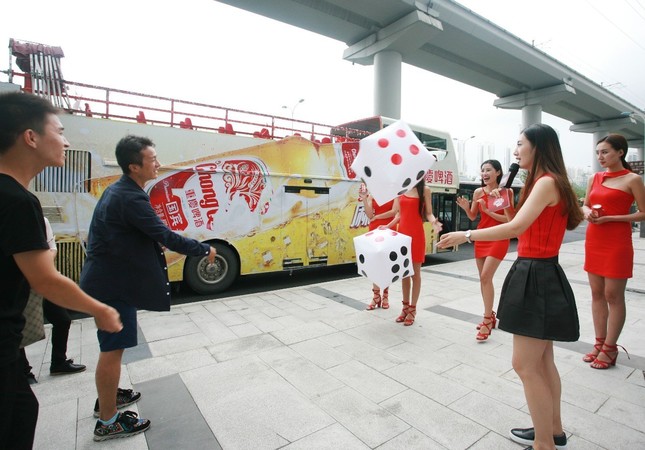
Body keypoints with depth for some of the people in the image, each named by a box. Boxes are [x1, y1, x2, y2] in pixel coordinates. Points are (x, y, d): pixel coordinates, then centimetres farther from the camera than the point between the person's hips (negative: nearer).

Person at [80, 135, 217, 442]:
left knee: (112, 346, 23)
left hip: (109, 278, 10)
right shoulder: (130, 198, -24)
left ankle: (107, 396, 41)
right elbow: (165, 235, -23)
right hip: (113, 284, -10)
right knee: (113, 349, 2)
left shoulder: (118, 190, 8)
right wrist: (205, 250, -13)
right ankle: (108, 422, 18)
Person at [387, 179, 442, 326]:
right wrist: (387, 226, 5)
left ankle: (412, 309, 14)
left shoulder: (425, 190, 0)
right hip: (401, 233, 4)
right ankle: (405, 307, 23)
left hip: (416, 234, -4)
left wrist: (434, 222, -22)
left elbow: (428, 213, -3)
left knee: (415, 272, 2)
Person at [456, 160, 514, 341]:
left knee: (486, 277, -14)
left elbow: (509, 218, -12)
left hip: (498, 238, -5)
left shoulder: (506, 191, -8)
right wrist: (466, 208, -11)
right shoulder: (478, 192, 3)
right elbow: (472, 217, 9)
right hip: (481, 237, 5)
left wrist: (488, 211, -22)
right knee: (484, 279, 10)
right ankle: (490, 315, 26)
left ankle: (487, 320, -3)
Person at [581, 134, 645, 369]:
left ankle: (610, 349, 13)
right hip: (594, 240, 5)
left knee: (613, 296, 1)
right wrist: (587, 211, -4)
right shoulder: (595, 178, 10)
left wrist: (609, 218, -17)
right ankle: (599, 343, 22)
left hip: (617, 242, -5)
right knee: (597, 293, 10)